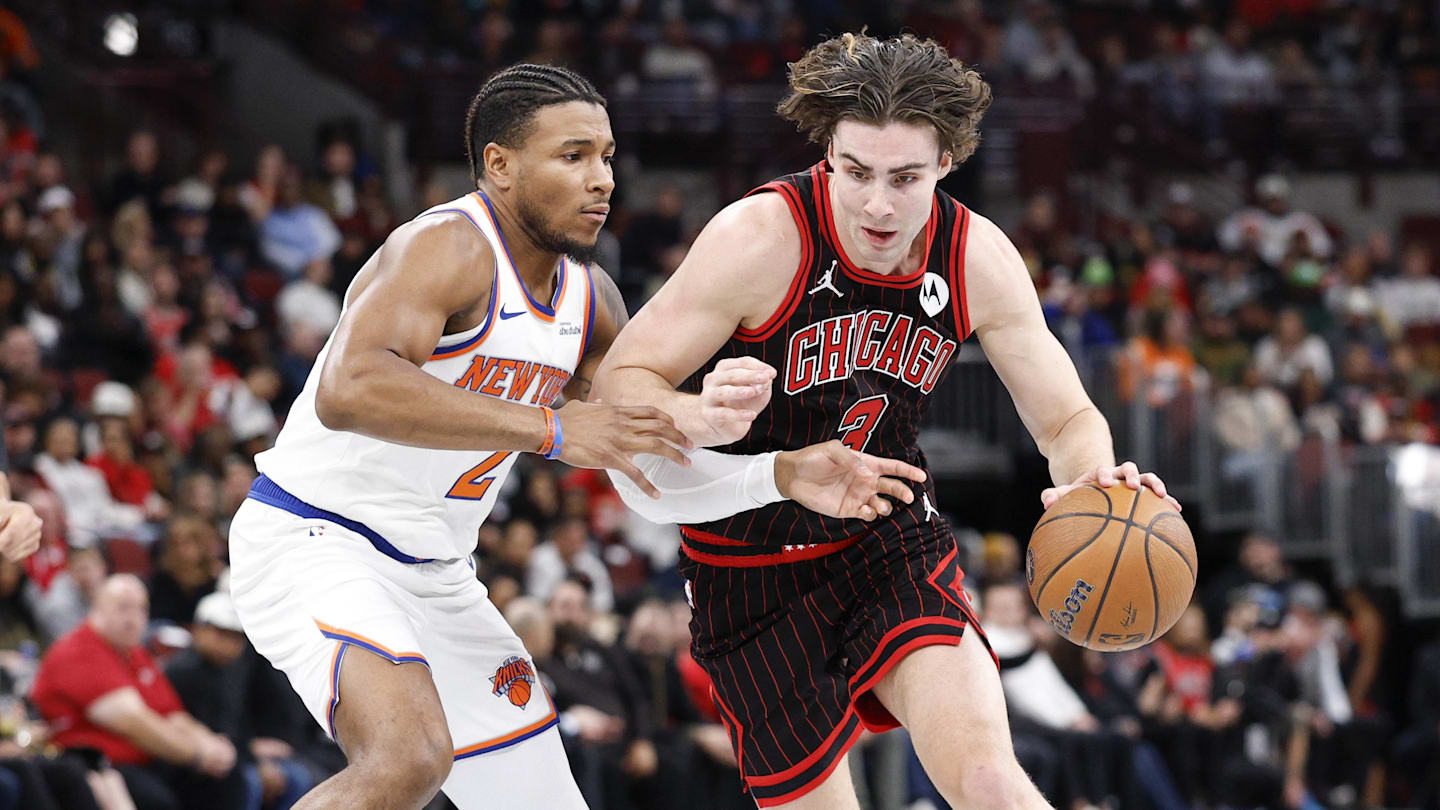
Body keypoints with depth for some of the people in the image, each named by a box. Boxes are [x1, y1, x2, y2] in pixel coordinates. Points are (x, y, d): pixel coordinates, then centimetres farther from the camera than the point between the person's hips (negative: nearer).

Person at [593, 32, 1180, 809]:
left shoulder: (978, 258, -12)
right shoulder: (760, 237, -24)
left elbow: (1067, 419, -4)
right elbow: (618, 382, -20)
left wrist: (1092, 474, -30)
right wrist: (705, 420, -44)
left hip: (894, 542, 2)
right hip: (753, 568, -2)